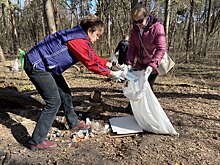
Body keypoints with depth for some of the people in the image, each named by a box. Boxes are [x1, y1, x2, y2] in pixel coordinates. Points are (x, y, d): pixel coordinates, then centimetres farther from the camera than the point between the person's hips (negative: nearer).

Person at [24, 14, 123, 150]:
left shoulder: (81, 37, 7)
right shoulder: (78, 40, -24)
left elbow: (92, 56, 14)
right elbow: (90, 63, -19)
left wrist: (108, 64, 5)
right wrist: (110, 73, -9)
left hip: (47, 66, 10)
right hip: (36, 66, -10)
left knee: (65, 94, 15)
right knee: (54, 102, -10)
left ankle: (74, 123, 33)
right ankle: (36, 141, 0)